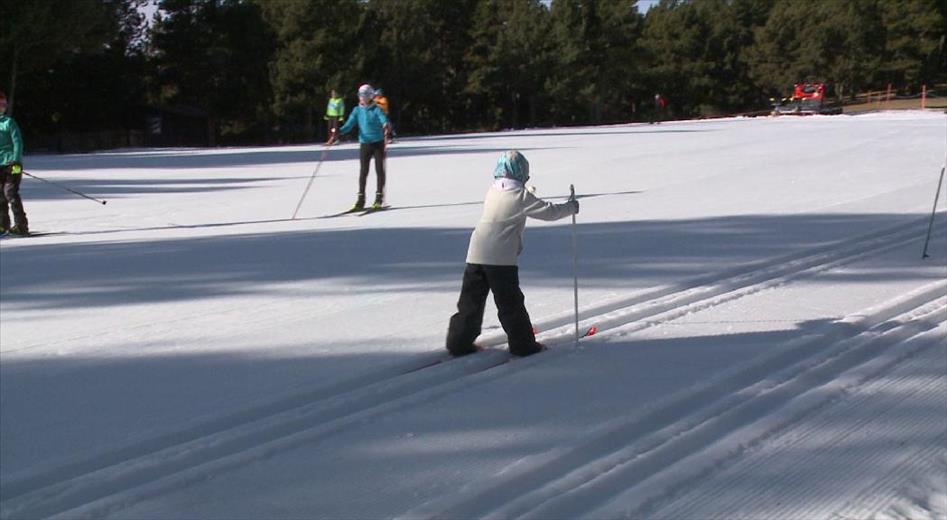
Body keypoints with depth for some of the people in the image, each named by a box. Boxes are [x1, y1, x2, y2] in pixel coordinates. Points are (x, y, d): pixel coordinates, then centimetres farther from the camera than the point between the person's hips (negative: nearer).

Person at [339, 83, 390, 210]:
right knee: (363, 171, 1)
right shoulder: (357, 111, 5)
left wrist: (386, 126, -43)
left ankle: (379, 198, 8)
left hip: (378, 143, -2)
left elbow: (384, 120, -19)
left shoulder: (377, 109, -4)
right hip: (364, 144, 2)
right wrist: (339, 131, -20)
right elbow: (349, 125, -2)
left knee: (379, 170, 0)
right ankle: (360, 199, 4)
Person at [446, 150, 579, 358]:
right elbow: (550, 212, -1)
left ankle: (459, 342, 15)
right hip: (501, 259, -6)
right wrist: (571, 207, 16)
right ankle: (523, 344, 14)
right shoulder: (521, 196, -6)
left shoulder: (492, 191, 12)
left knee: (470, 301, 12)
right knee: (511, 304, 5)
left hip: (475, 255, 6)